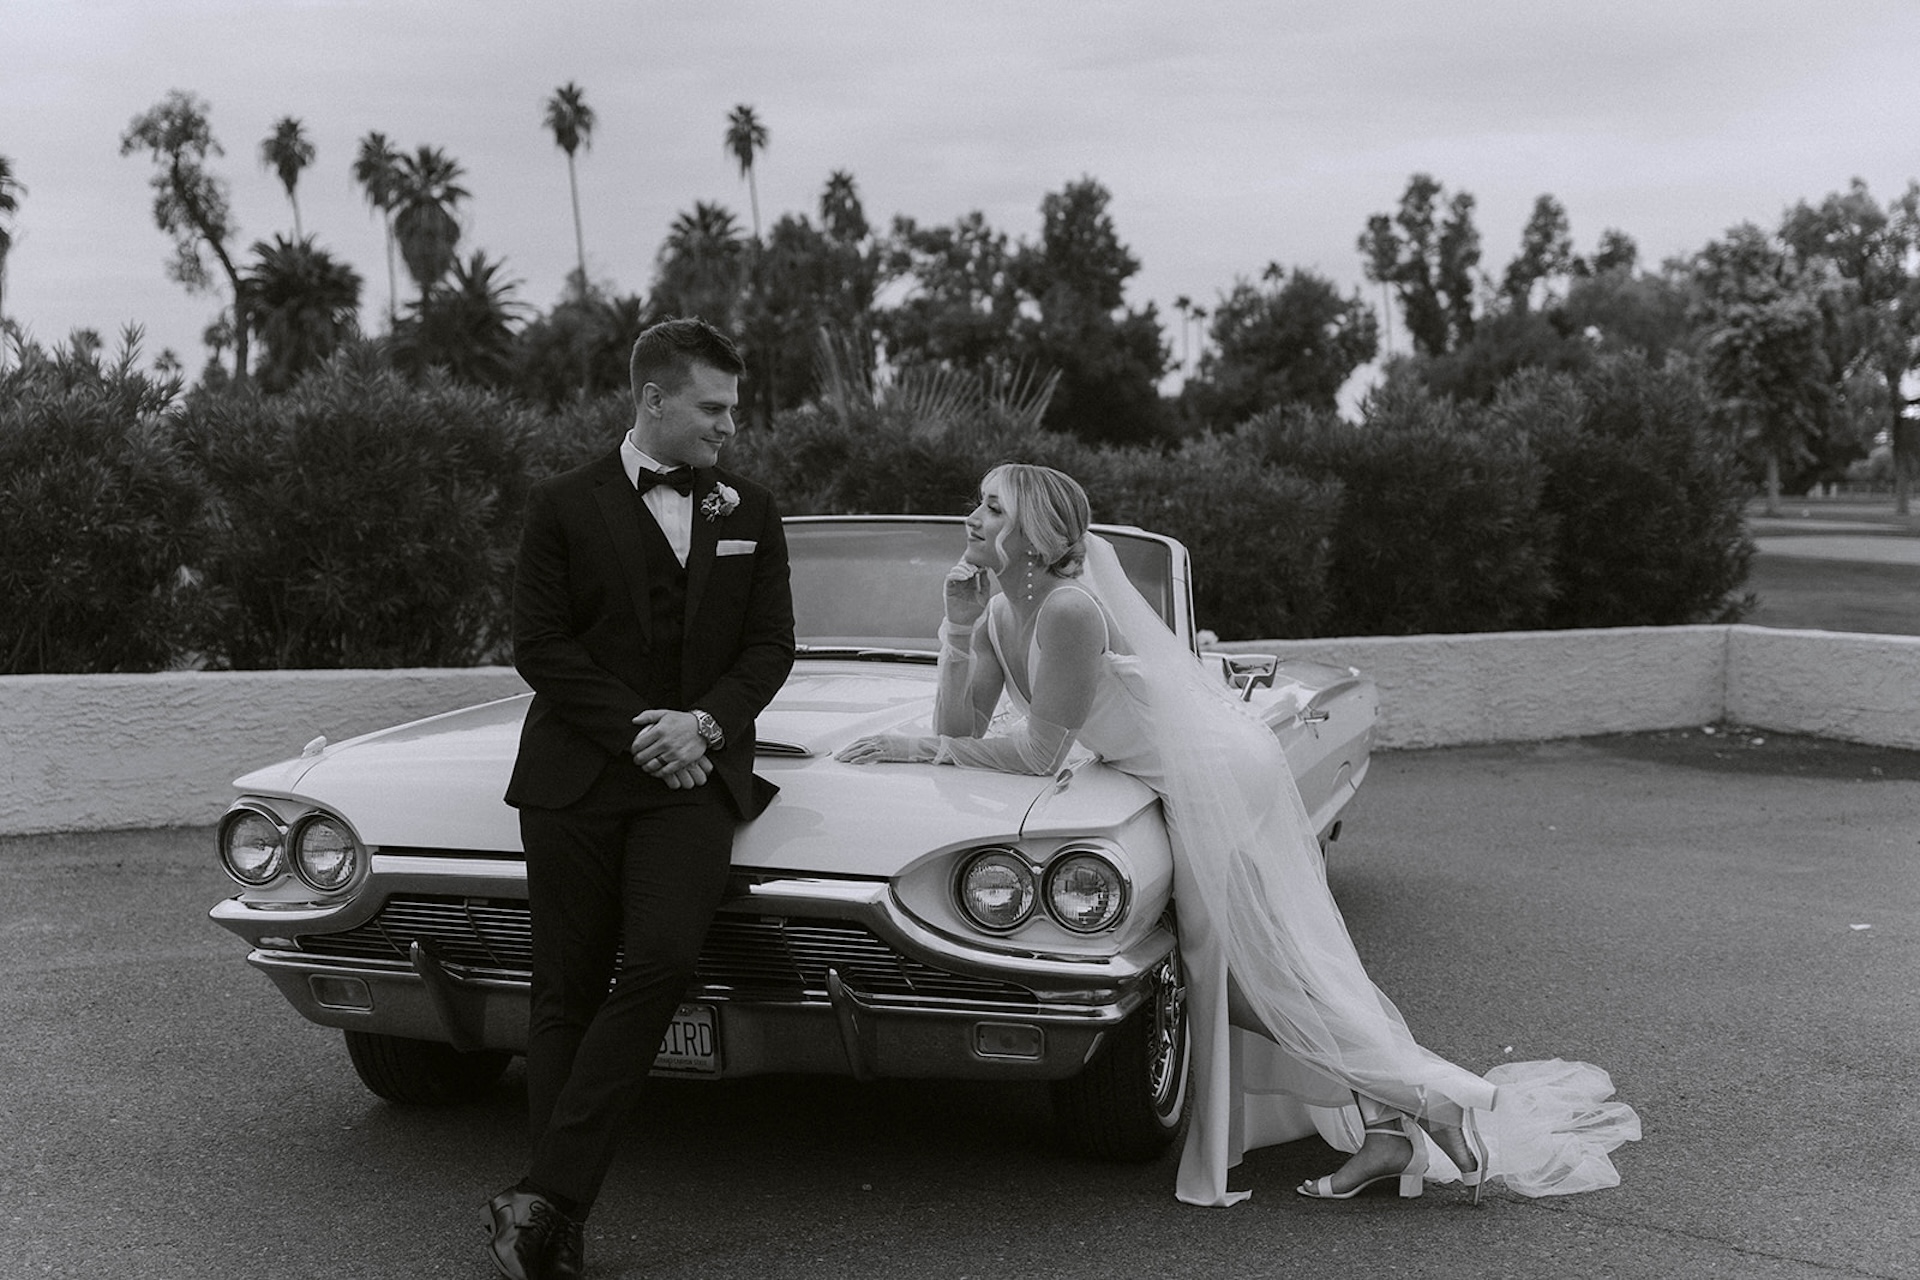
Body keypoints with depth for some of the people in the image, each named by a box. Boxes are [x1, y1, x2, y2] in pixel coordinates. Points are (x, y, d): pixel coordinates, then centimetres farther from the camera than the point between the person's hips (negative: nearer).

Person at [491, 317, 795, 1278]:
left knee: (660, 961, -20)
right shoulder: (563, 507, 5)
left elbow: (771, 644, 8)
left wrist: (705, 723, -10)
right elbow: (539, 645, -2)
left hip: (695, 775, 1)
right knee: (568, 992, 0)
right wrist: (637, 734, -12)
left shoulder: (751, 513, 13)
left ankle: (542, 1197, -17)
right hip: (576, 776, -1)